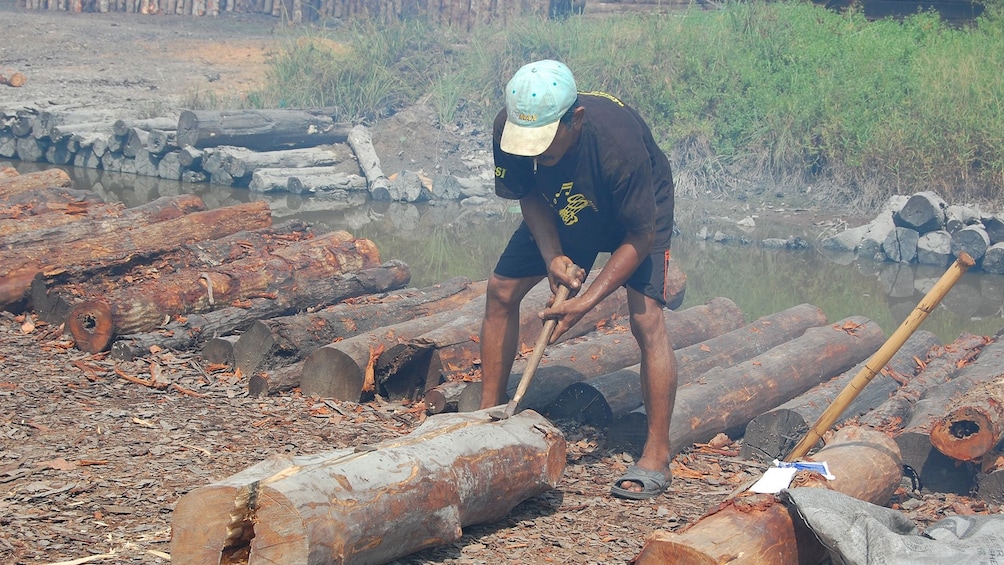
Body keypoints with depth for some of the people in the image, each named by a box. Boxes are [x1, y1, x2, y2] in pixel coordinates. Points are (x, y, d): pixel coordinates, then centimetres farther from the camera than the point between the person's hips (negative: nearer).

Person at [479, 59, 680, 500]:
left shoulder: (618, 141, -42)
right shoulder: (510, 130, -29)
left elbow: (640, 237, -30)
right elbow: (529, 196, -9)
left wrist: (585, 302, -32)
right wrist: (553, 256, -25)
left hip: (638, 213, -5)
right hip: (563, 210, 5)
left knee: (646, 318, -20)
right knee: (501, 290, -2)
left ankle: (657, 456, -13)